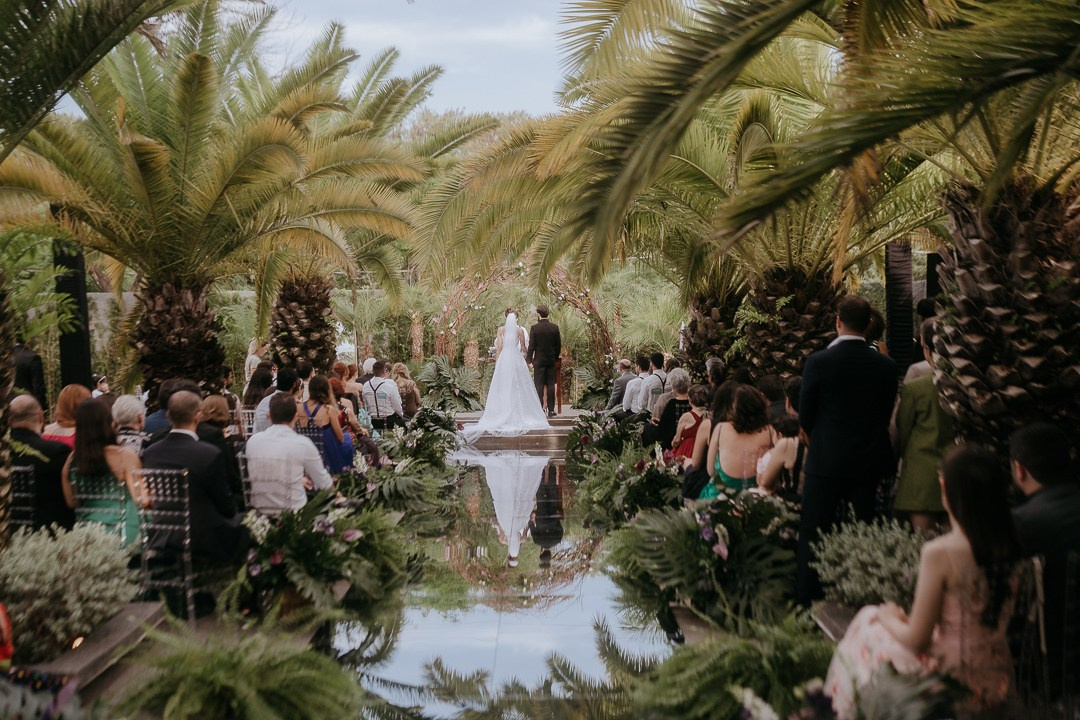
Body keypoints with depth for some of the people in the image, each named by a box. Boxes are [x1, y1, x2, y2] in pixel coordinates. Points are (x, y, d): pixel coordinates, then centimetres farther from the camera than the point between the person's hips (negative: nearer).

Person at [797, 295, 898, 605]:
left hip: (826, 463, -3)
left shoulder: (818, 362, -13)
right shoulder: (886, 366, -3)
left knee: (812, 536, 6)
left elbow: (805, 417, -4)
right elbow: (886, 416, 5)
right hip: (869, 463, 3)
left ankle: (808, 602, 9)